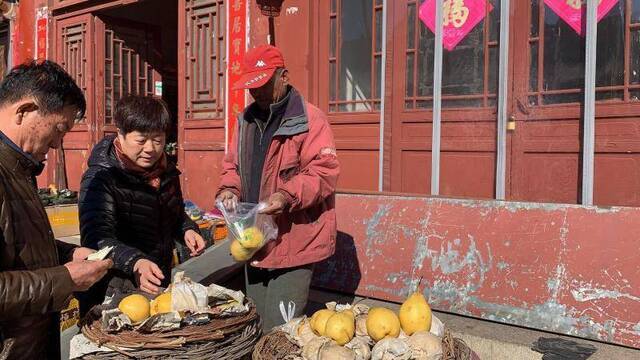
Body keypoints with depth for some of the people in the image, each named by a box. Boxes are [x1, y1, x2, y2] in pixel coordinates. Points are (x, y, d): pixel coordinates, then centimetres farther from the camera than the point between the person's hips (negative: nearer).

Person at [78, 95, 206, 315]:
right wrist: (134, 262, -45)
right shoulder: (100, 178, -17)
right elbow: (96, 237, -28)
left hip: (159, 288, 6)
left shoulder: (167, 173, 5)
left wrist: (187, 230, 0)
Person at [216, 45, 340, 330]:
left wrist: (288, 195, -29)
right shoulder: (246, 120, 13)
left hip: (292, 242, -7)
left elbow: (324, 172, -16)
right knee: (255, 325, 20)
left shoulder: (310, 120, -10)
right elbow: (233, 165, 22)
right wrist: (229, 189, 2)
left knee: (278, 331, -6)